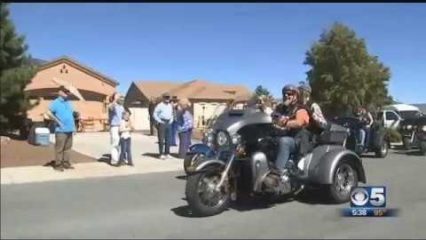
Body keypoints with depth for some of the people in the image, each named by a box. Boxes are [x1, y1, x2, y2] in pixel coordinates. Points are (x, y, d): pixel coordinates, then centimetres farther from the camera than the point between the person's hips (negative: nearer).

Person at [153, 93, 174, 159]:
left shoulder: (170, 105, 14)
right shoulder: (159, 105, -6)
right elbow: (154, 114, -9)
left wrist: (171, 120, 12)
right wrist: (159, 121, -14)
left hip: (168, 123, 6)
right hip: (162, 123, -6)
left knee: (168, 139, 8)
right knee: (161, 139, -5)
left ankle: (167, 153, 16)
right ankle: (161, 154, -2)